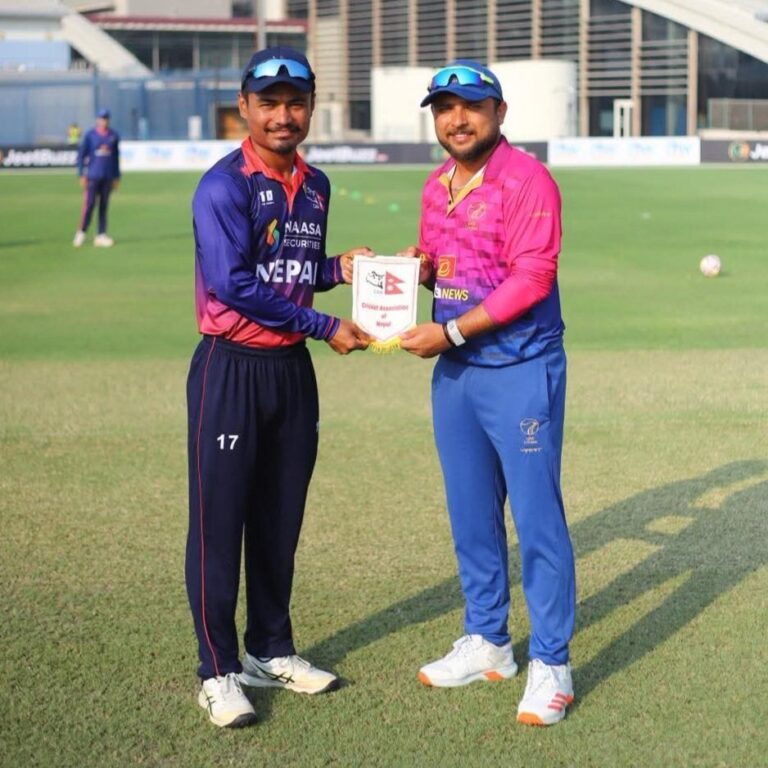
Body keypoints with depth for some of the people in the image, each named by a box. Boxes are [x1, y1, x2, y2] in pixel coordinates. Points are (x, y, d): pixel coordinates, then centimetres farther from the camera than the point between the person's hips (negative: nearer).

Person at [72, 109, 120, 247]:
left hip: (108, 177, 3)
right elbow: (81, 155, 0)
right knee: (89, 204, -8)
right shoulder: (90, 135, -2)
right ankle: (81, 232, 5)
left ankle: (101, 235, 8)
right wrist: (82, 175, -6)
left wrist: (116, 177, 13)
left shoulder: (114, 136, 7)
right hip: (93, 176, -3)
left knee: (104, 206, 5)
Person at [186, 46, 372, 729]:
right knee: (220, 521, -1)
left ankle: (271, 650, 29)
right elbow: (233, 282, -22)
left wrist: (339, 267, -2)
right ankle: (219, 671, 8)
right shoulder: (225, 185, -14)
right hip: (232, 367, -7)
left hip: (292, 367, 7)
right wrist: (326, 328, -19)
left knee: (282, 517, 15)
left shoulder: (314, 186, 9)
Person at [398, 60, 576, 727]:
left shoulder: (526, 180, -13)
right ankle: (486, 644, 29)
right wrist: (413, 266, 1)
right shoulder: (437, 186, 12)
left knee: (536, 515, -4)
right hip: (454, 372, 8)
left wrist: (448, 331, -20)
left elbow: (531, 278, -20)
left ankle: (551, 666, 4)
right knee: (470, 515, 15)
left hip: (521, 371, -8)